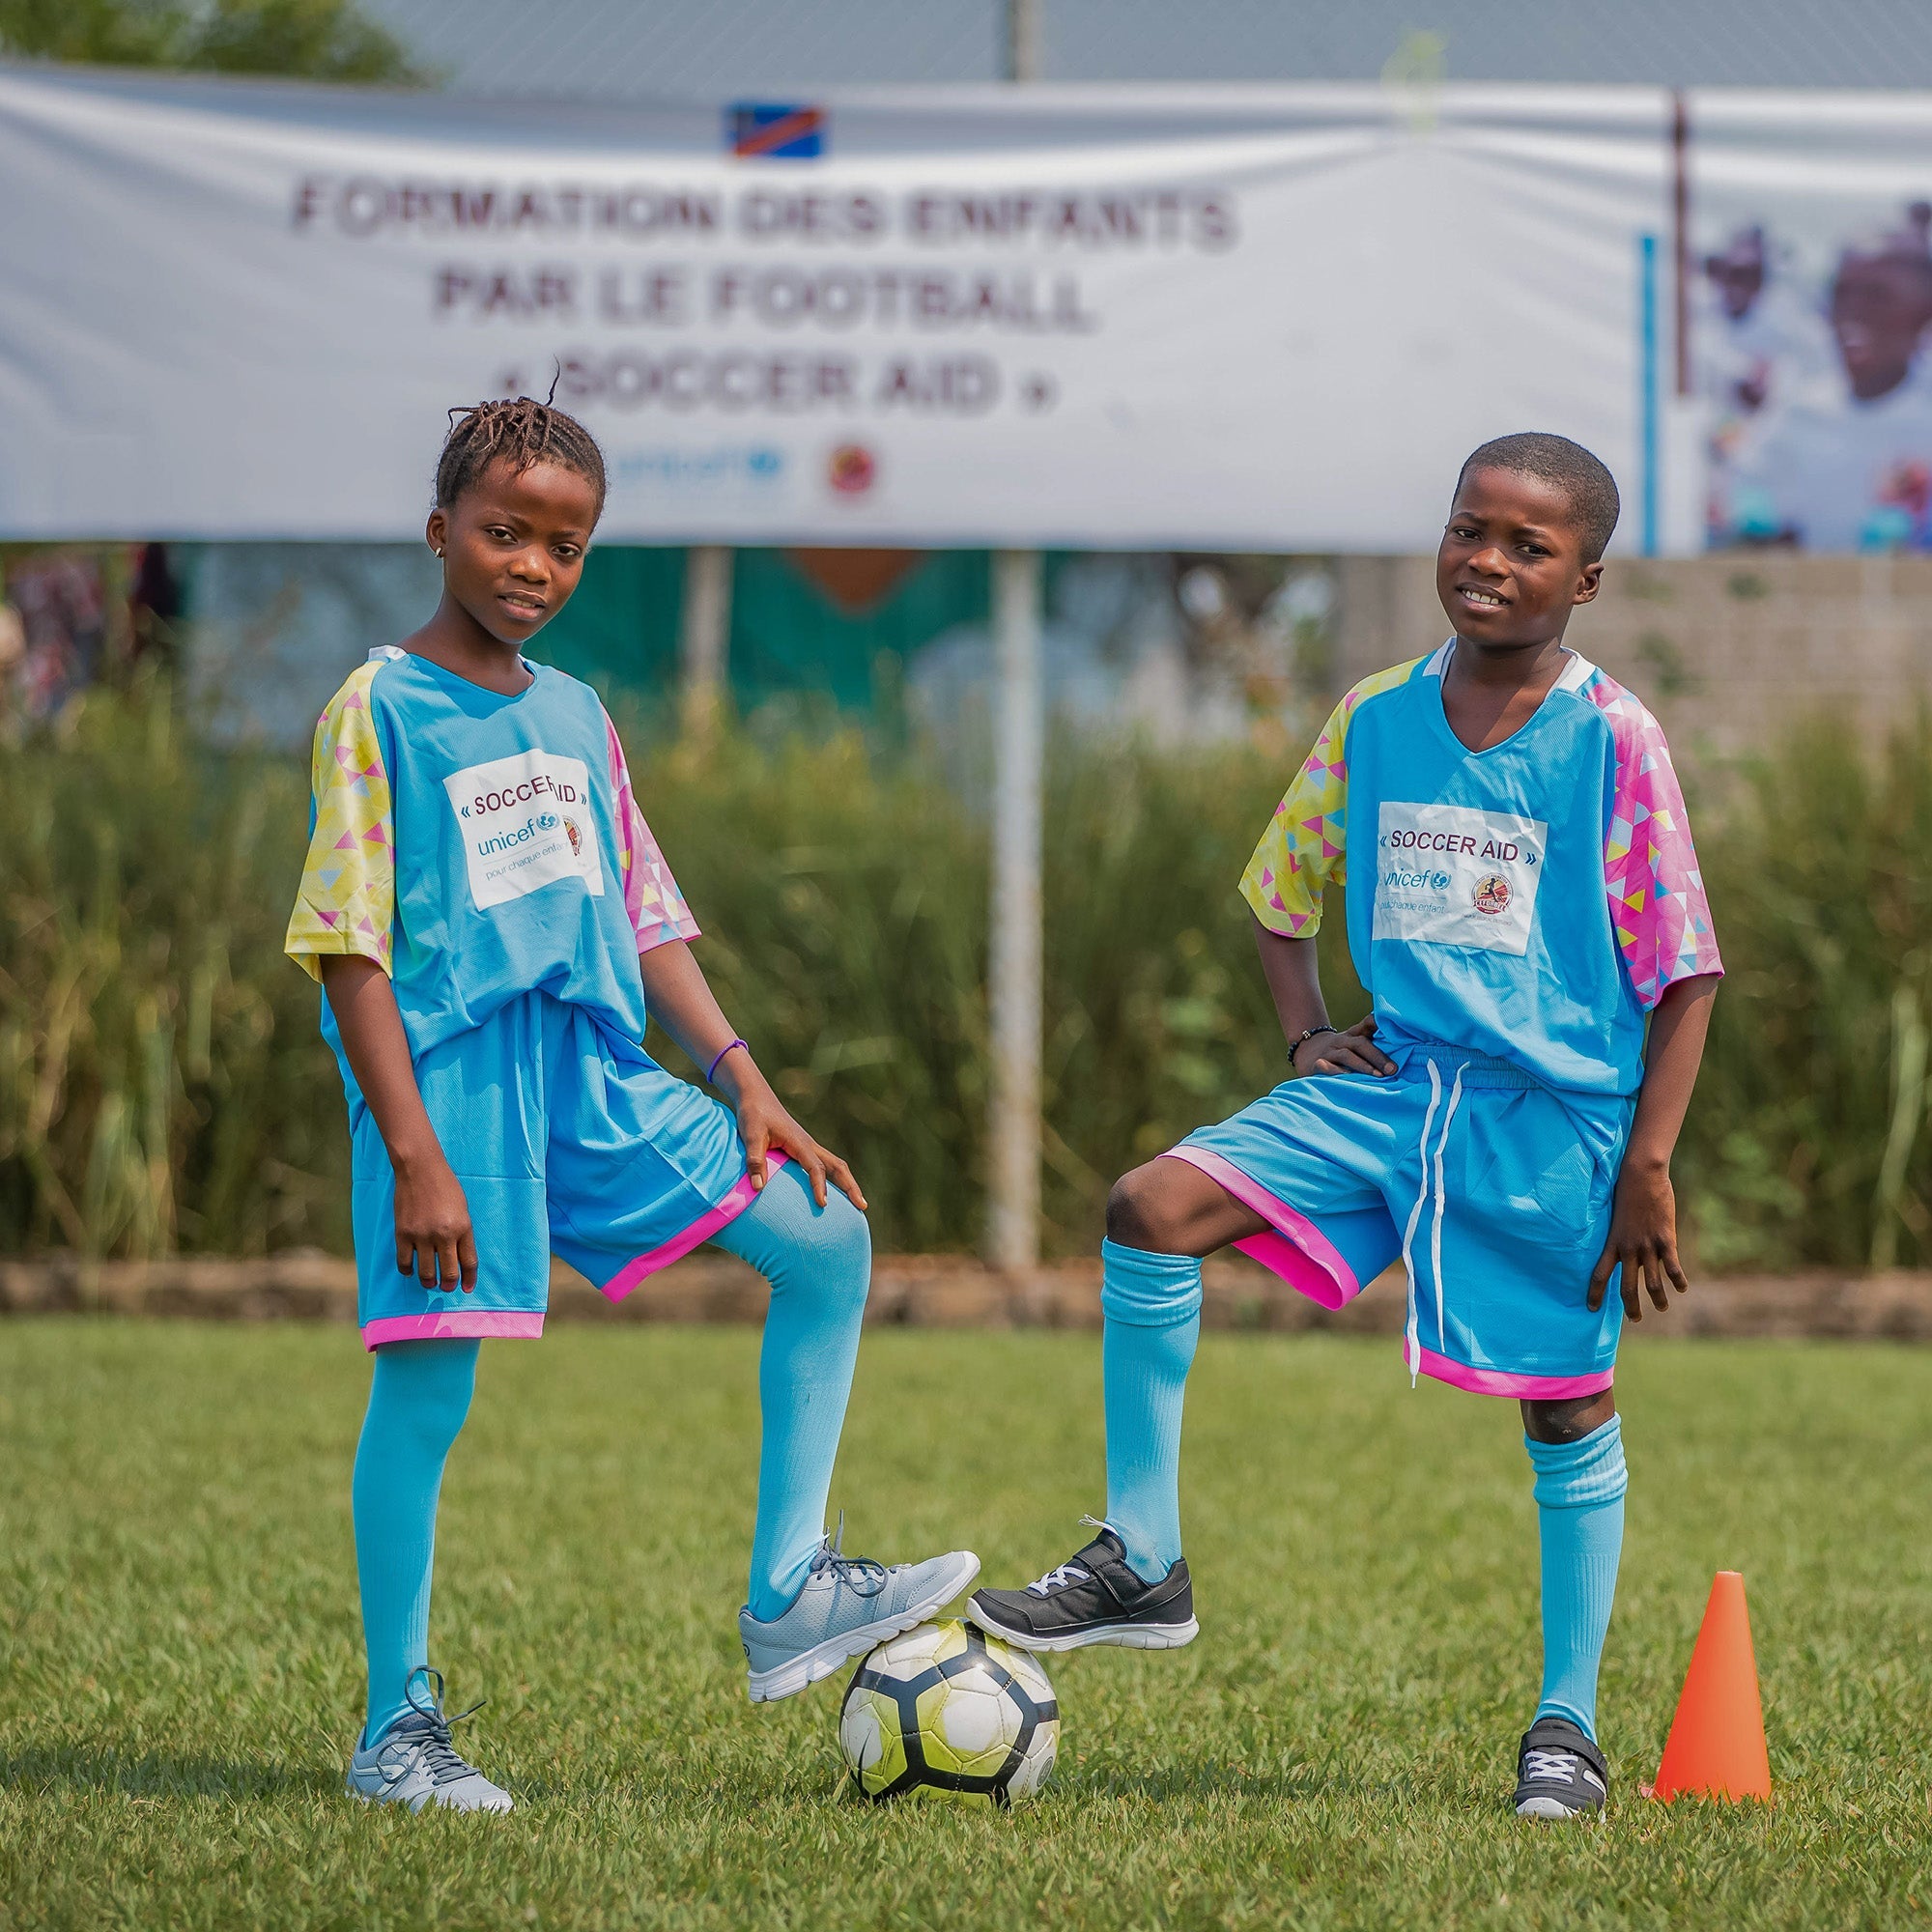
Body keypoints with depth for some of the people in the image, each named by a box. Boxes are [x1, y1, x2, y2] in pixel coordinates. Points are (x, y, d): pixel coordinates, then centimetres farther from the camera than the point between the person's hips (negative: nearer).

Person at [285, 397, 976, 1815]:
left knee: (827, 1241, -1)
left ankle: (787, 1600, 4)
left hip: (596, 1075, 7)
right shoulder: (381, 712, -5)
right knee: (427, 1380, -7)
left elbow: (647, 925, 18)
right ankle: (400, 1726, 5)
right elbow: (350, 951, -10)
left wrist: (746, 1085, 7)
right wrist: (413, 1156, -17)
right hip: (452, 1073, -7)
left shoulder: (576, 718, 15)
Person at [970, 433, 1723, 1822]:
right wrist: (1309, 1036, 4)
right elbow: (1280, 901, 20)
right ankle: (1143, 1565, -8)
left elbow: (1686, 973, -5)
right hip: (1393, 1079, 4)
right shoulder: (1374, 720, 5)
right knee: (1156, 1206, -15)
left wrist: (1648, 1165, -10)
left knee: (1567, 1411, 3)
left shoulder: (1615, 742, -8)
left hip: (1558, 1110, -4)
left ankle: (1569, 1725, 20)